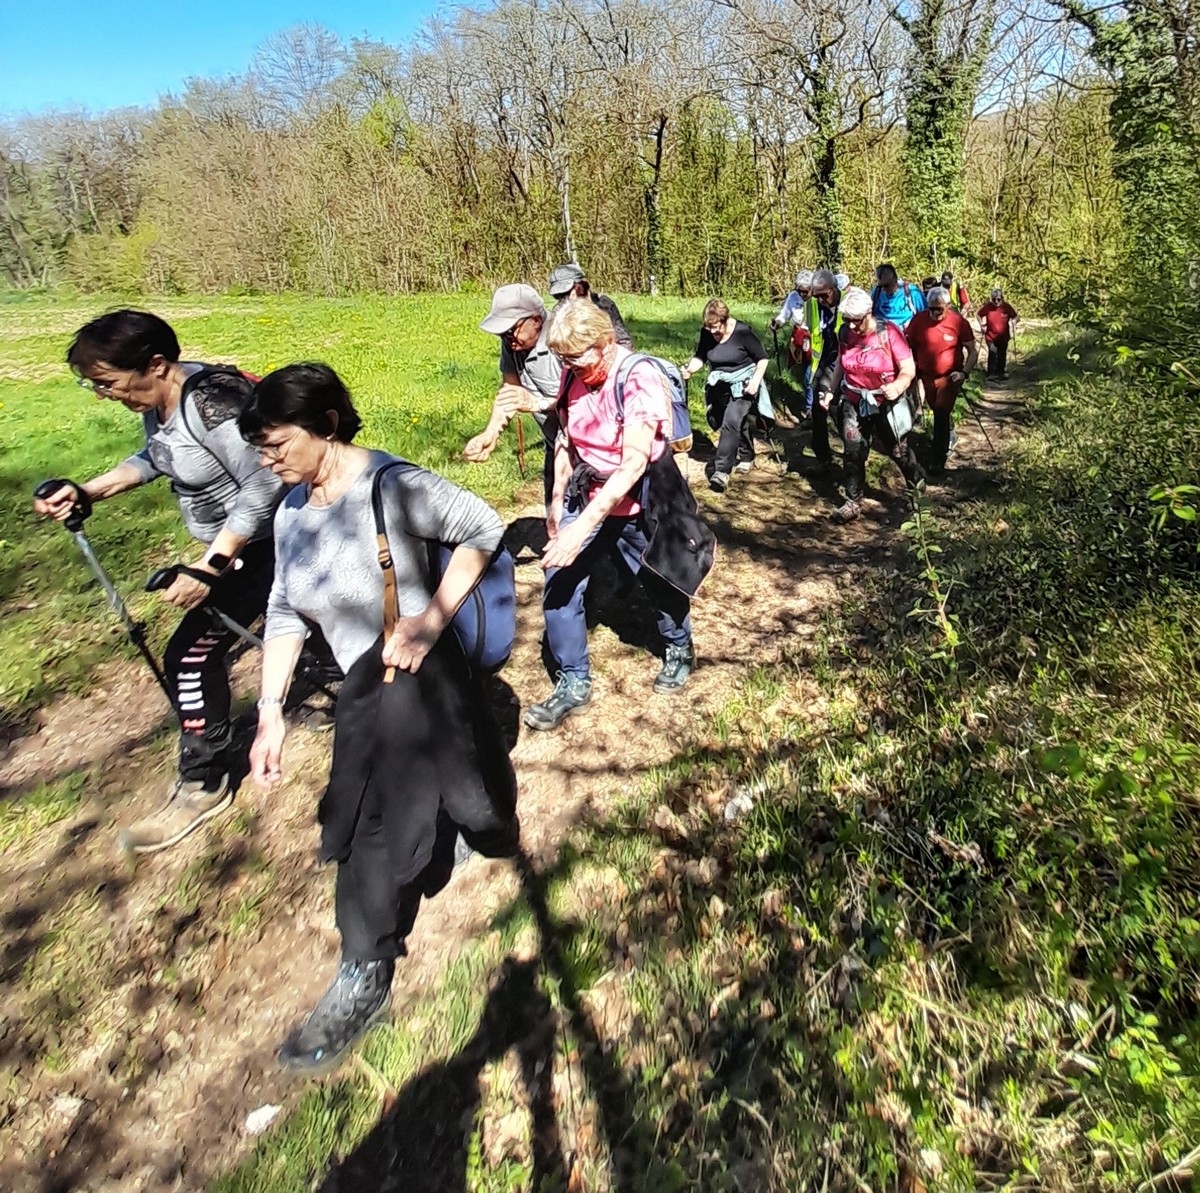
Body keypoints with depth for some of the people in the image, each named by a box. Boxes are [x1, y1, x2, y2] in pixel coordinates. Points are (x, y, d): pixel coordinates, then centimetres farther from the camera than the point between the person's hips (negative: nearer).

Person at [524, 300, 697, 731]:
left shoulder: (640, 379, -24)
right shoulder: (574, 376, -4)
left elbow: (632, 466, -30)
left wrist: (581, 528, -35)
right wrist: (557, 501, 10)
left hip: (636, 502, -5)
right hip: (586, 496, 5)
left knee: (658, 583, 15)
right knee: (558, 583, -6)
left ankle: (679, 650, 45)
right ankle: (573, 682, 10)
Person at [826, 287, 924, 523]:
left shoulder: (889, 332, -20)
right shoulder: (845, 333, -7)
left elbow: (909, 368, -21)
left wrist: (898, 386, -41)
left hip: (886, 404, -3)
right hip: (853, 403, 3)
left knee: (897, 450, 13)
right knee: (853, 453, 2)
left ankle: (919, 484, 40)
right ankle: (853, 503, 13)